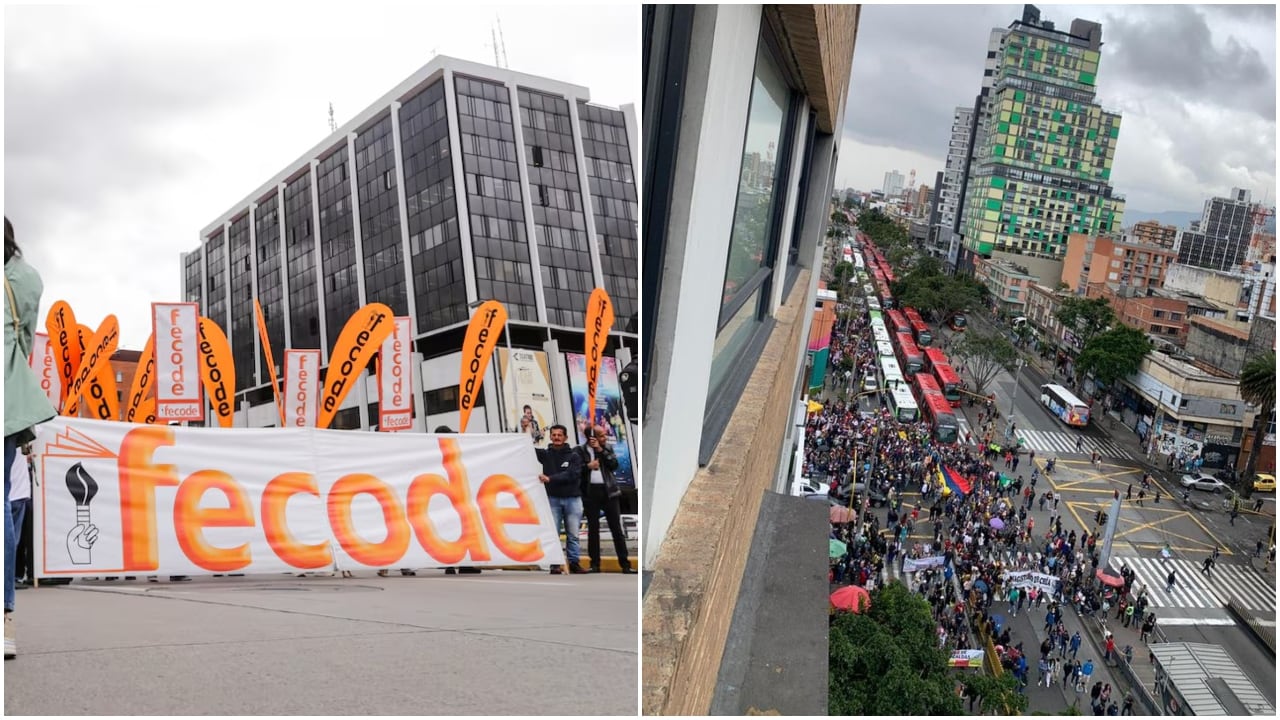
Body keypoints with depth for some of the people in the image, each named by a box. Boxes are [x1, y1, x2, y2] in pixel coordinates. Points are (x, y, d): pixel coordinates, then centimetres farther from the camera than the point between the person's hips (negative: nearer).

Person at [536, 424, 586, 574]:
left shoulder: (574, 456, 0)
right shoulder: (545, 454, 5)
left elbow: (572, 475, -14)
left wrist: (550, 478, -23)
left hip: (572, 498, 0)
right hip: (552, 498, 1)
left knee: (573, 534, 3)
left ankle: (573, 562, 10)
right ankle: (554, 564, 5)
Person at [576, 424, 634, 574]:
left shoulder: (607, 448, 9)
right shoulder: (580, 450, 1)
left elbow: (614, 464, -5)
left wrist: (601, 450, -9)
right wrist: (588, 466, -15)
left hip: (608, 491, 2)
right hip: (590, 492, -2)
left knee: (616, 527, 2)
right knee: (593, 528, 5)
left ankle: (625, 564, 6)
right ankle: (595, 564, 14)